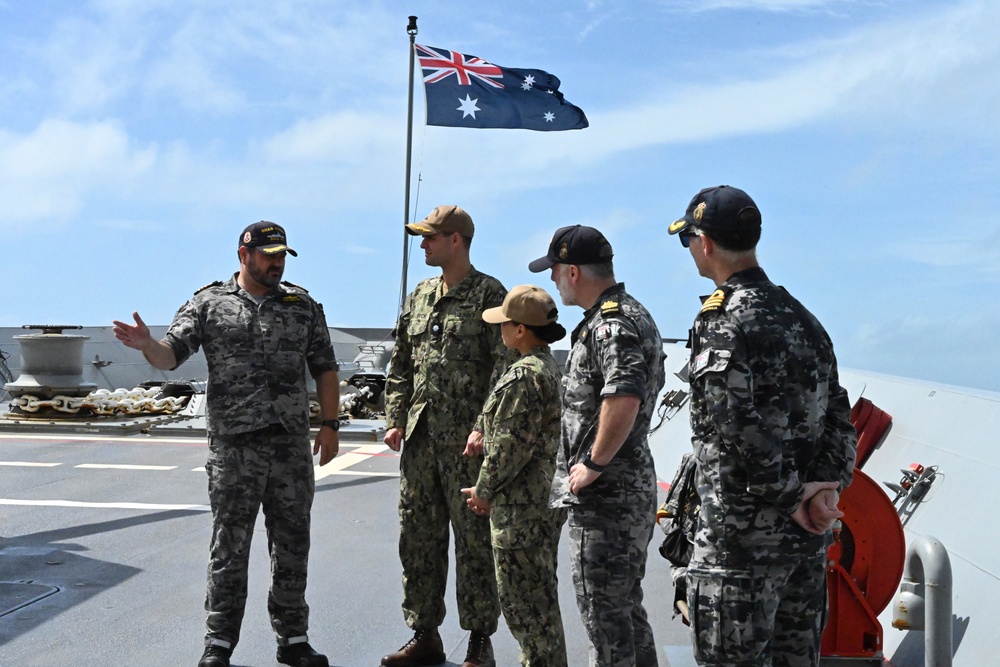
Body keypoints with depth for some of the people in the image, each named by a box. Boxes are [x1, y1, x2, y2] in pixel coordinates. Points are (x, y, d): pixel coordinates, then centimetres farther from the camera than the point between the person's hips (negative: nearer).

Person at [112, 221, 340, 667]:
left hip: (292, 446, 3)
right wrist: (146, 345, -26)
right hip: (233, 447, -2)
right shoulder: (209, 303, 3)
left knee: (292, 546, 9)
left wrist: (329, 425, 4)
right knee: (229, 547, 2)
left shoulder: (303, 306, 9)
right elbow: (171, 355, -4)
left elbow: (325, 369, 11)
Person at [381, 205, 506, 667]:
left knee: (474, 540, 0)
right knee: (418, 537, 10)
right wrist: (395, 419, 8)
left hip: (466, 441, -7)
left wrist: (483, 427, -18)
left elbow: (504, 367, -11)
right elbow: (400, 365, 18)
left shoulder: (489, 295, -4)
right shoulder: (419, 297, 15)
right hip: (420, 438, 7)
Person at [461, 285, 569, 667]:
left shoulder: (524, 375, -19)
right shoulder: (552, 370, 12)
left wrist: (484, 491, -7)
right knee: (540, 595, 18)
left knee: (524, 599, -1)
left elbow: (510, 445, -20)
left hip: (521, 507, -10)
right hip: (549, 499, 10)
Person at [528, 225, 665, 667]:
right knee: (625, 606, 20)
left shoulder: (610, 325, -19)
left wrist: (595, 463, -22)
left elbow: (623, 400, -35)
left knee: (604, 610, 0)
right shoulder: (632, 313, 15)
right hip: (632, 489, 11)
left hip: (605, 495, -11)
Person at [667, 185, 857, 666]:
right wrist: (825, 489, -2)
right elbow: (838, 415, 9)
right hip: (809, 538, 8)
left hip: (741, 539, -8)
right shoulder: (803, 318, 12)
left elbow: (736, 426, -24)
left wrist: (790, 497, -14)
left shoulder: (721, 322, -14)